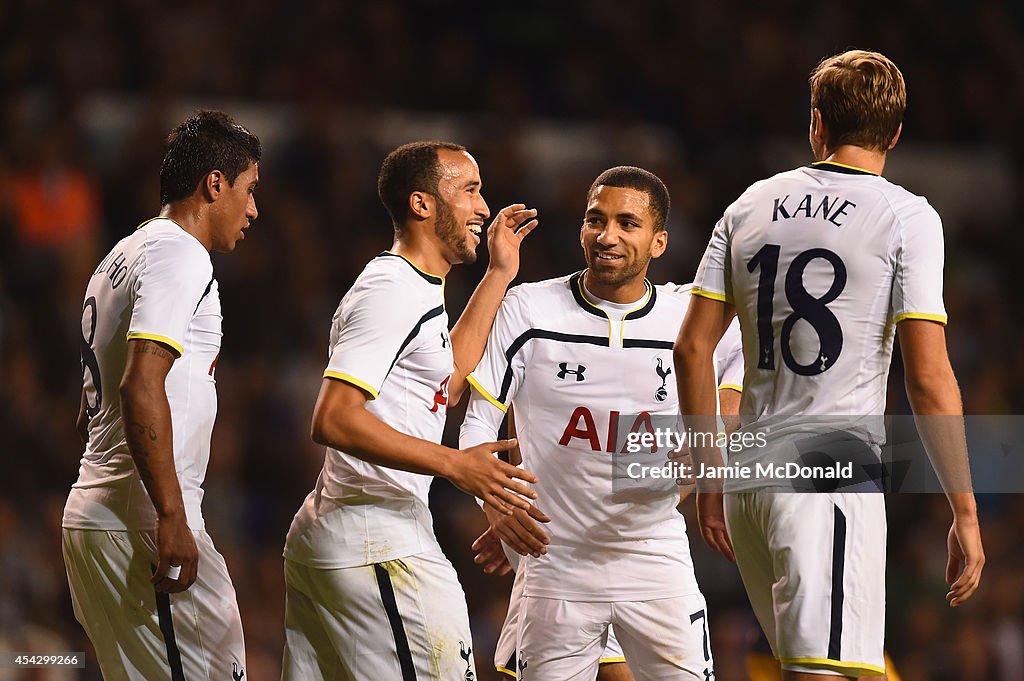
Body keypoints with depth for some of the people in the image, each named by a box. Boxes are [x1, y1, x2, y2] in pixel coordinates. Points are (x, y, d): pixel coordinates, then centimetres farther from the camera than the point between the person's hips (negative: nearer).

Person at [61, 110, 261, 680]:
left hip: (88, 512, 10)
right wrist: (172, 516, -23)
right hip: (140, 524, -10)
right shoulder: (180, 254, -9)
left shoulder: (122, 257, 22)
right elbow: (141, 387, -21)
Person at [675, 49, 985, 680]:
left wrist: (711, 473, 20)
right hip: (832, 477, -6)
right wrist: (965, 514, -5)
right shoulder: (908, 218, -3)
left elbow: (692, 348, 11)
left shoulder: (751, 205, 13)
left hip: (748, 479, 6)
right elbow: (929, 378, -9)